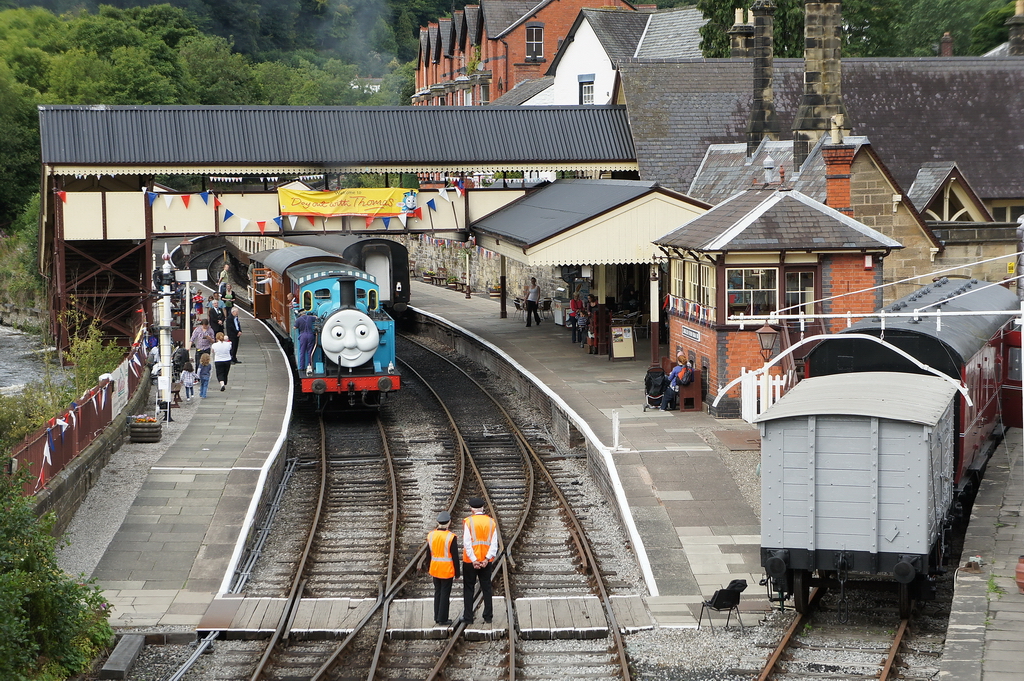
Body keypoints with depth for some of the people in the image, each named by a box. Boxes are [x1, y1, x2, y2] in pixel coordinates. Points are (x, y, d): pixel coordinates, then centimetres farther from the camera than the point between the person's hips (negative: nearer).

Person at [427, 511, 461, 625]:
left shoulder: (431, 535, -1)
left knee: (437, 593, 15)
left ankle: (437, 618, 21)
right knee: (445, 594, 3)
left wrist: (429, 570, 19)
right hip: (447, 571, -5)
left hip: (435, 570, 5)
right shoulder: (451, 537, -16)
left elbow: (428, 554, 8)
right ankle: (442, 619, 7)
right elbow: (455, 557, -12)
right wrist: (457, 573, -3)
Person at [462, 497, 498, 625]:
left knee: (468, 589, 5)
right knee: (487, 589, 11)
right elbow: (494, 543, -4)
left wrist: (473, 560, -13)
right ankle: (488, 617, 12)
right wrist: (487, 559, -8)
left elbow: (467, 543, -15)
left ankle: (468, 618, 5)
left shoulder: (468, 522, -9)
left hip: (470, 561, -3)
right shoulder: (491, 522, 2)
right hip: (486, 561, 3)